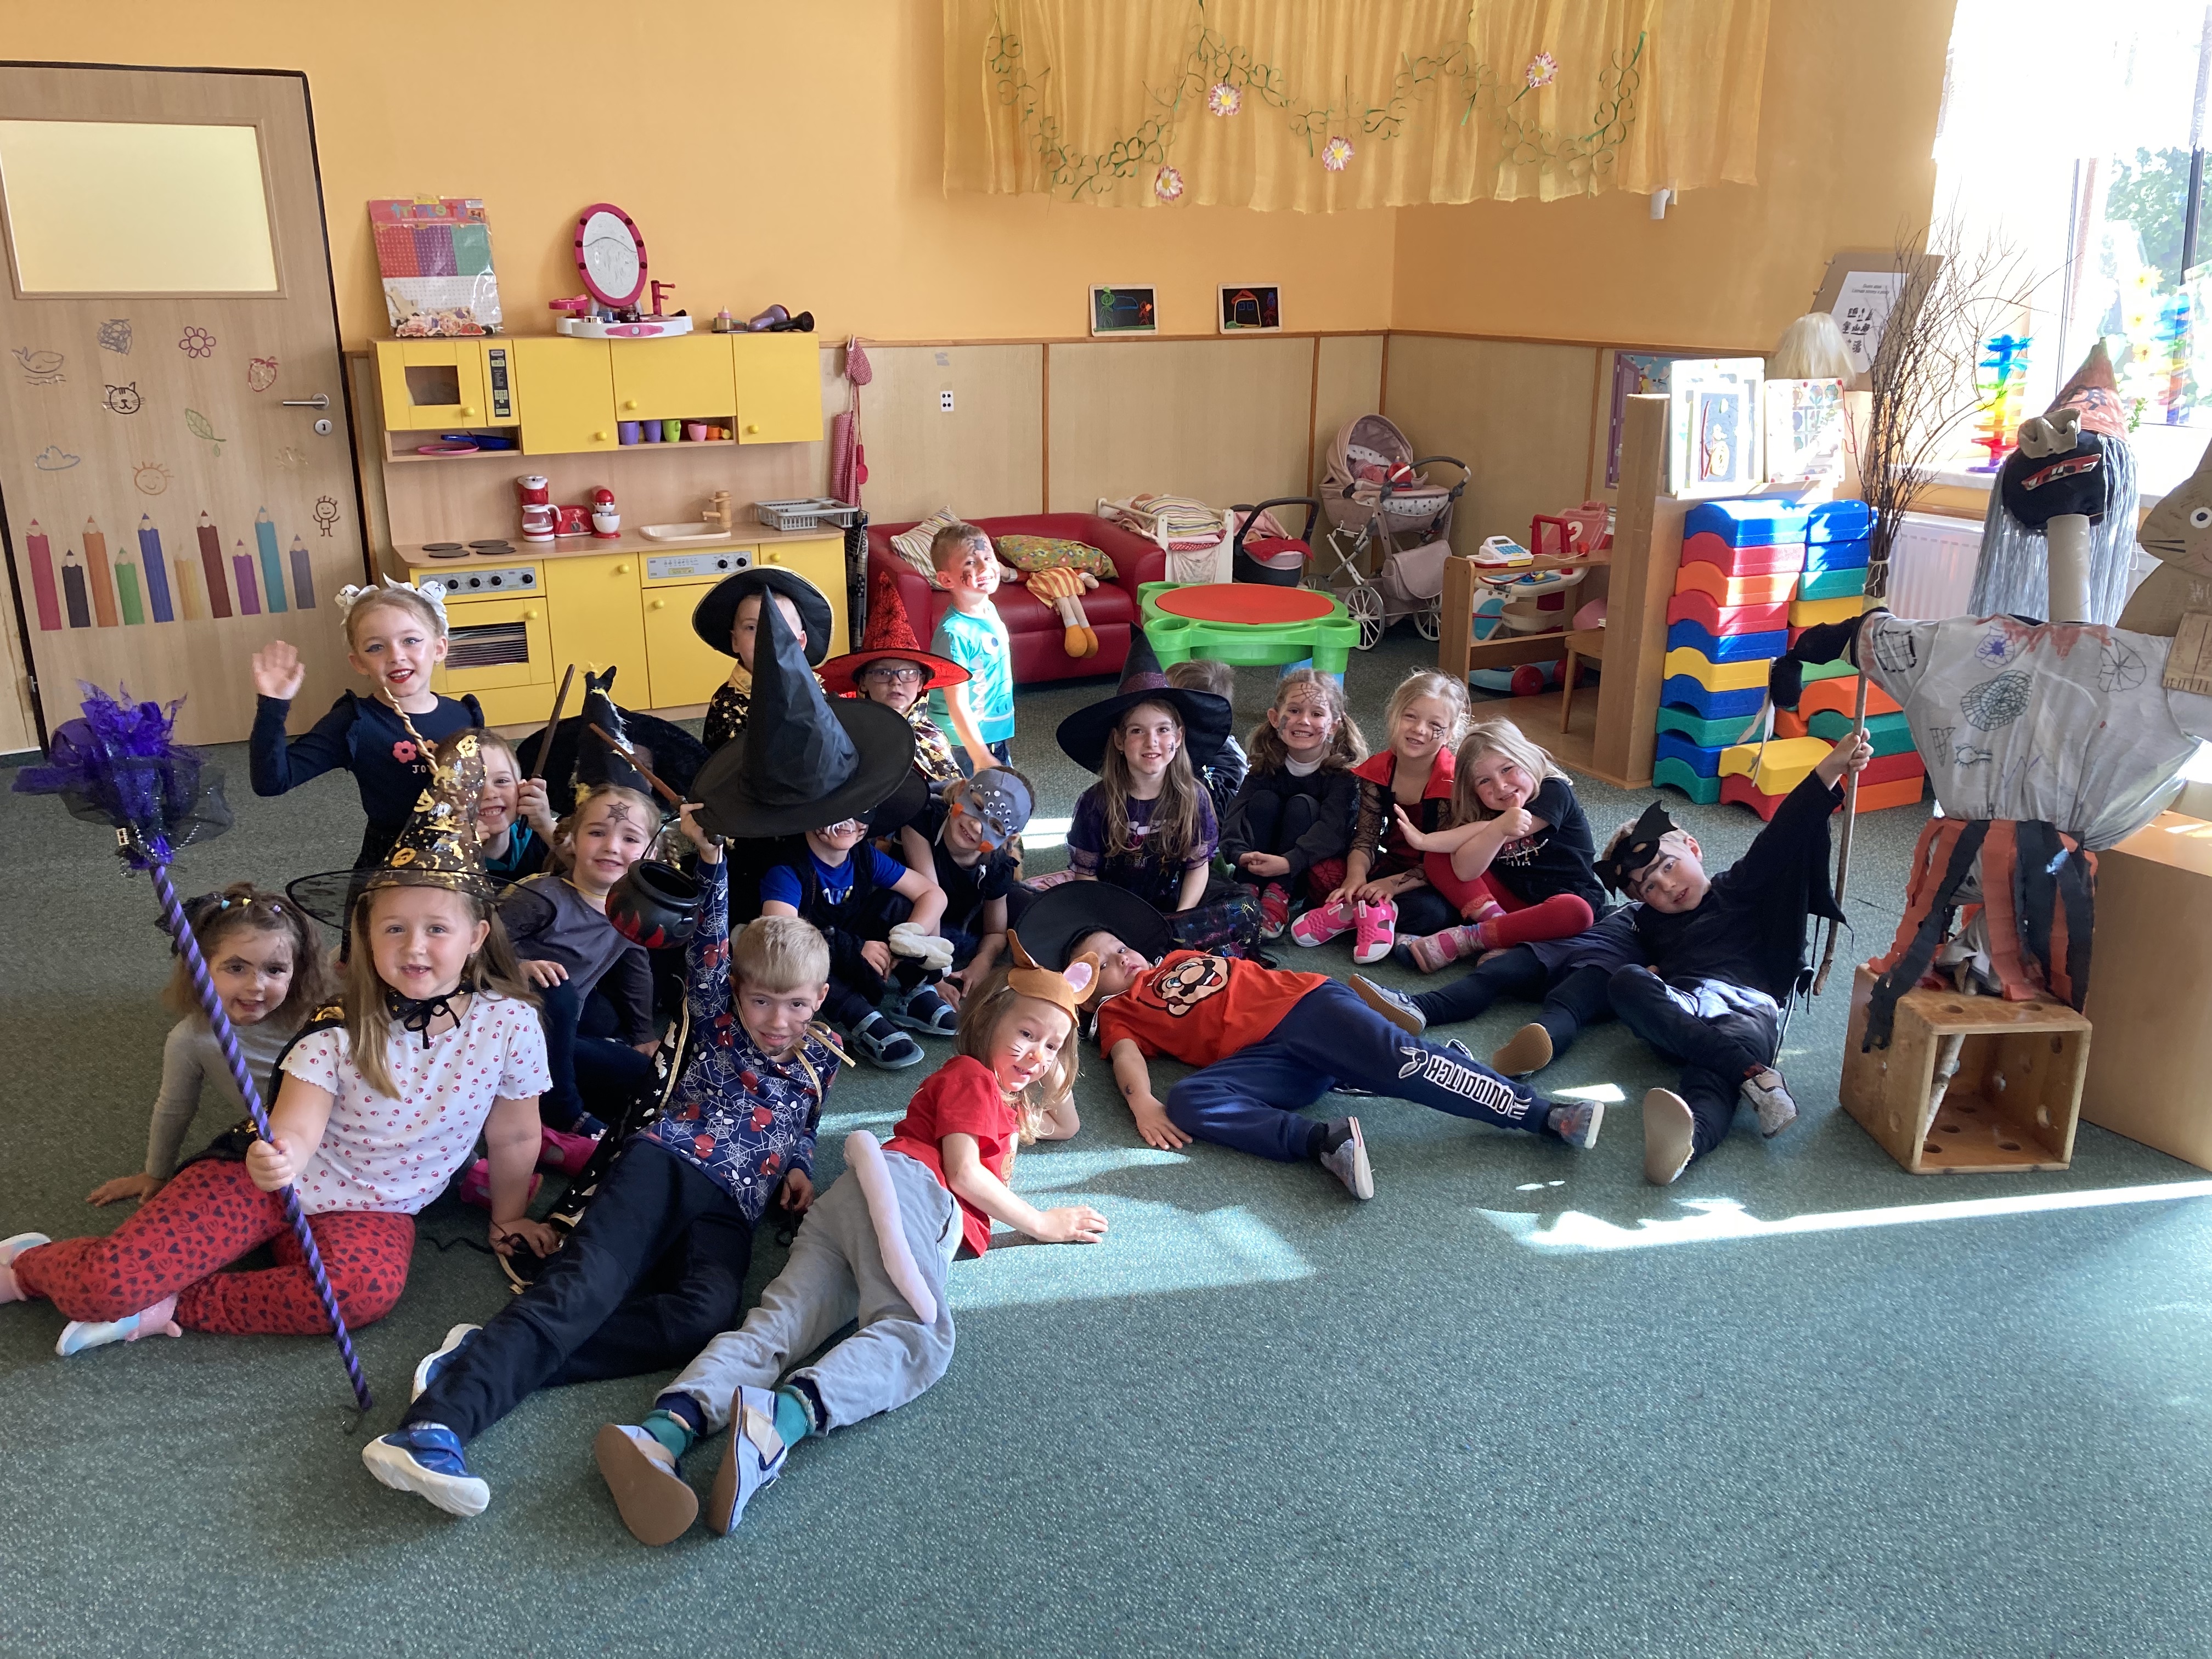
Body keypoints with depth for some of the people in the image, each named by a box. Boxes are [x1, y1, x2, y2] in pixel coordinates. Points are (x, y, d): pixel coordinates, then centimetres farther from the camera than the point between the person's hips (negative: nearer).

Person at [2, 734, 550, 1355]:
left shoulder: (511, 1025, -15)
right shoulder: (339, 1029, -14)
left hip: (372, 1210, 1)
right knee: (107, 1282, -17)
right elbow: (298, 1125, -23)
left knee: (368, 1288, -36)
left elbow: (513, 1137, -2)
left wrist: (508, 1219, 9)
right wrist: (277, 1153, -46)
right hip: (277, 1178, 0)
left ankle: (171, 1308, -15)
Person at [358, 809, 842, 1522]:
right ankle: (434, 1423, -46)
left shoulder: (821, 1061, 21)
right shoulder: (720, 1023, 14)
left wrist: (797, 1169, 8)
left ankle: (485, 1361, -36)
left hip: (729, 1210, 2)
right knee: (584, 1283, -30)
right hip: (665, 1165, -1)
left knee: (707, 1311, -33)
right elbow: (709, 951, -1)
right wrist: (711, 861, -15)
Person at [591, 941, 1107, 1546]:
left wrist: (1054, 1065, 41)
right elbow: (964, 1173, 1)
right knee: (918, 1334, -32)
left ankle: (665, 1432, -45)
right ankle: (780, 1420, -58)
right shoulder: (971, 1075, 15)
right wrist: (1042, 1224, 9)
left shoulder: (1006, 1105, 43)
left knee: (779, 1323, -20)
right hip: (904, 1181, -8)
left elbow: (1066, 1126, 58)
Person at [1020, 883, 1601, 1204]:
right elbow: (1127, 1057, 1)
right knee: (1189, 1102, -31)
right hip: (1258, 1057, -2)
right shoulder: (1117, 1013, 20)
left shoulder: (1179, 956, 33)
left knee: (1398, 1059, -23)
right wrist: (1141, 1101, -18)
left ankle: (1545, 1115, -27)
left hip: (1302, 1001, 2)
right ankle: (1324, 1141, -45)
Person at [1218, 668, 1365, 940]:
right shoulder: (1267, 763, -7)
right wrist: (1240, 854, -39)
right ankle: (1249, 890, -23)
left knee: (1301, 805, -25)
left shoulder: (1344, 768, -16)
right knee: (1264, 800, -20)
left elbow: (1333, 828, -29)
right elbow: (1236, 811, -19)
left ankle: (1278, 896, -27)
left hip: (1319, 869, -3)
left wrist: (1289, 862, -43)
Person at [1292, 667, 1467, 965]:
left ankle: (1351, 913, -24)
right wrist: (1356, 879, -28)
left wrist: (1392, 884, -29)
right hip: (1392, 864, 5)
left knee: (1430, 912, -36)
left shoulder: (1452, 783, -20)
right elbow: (1365, 839, -8)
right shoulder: (1377, 770, -7)